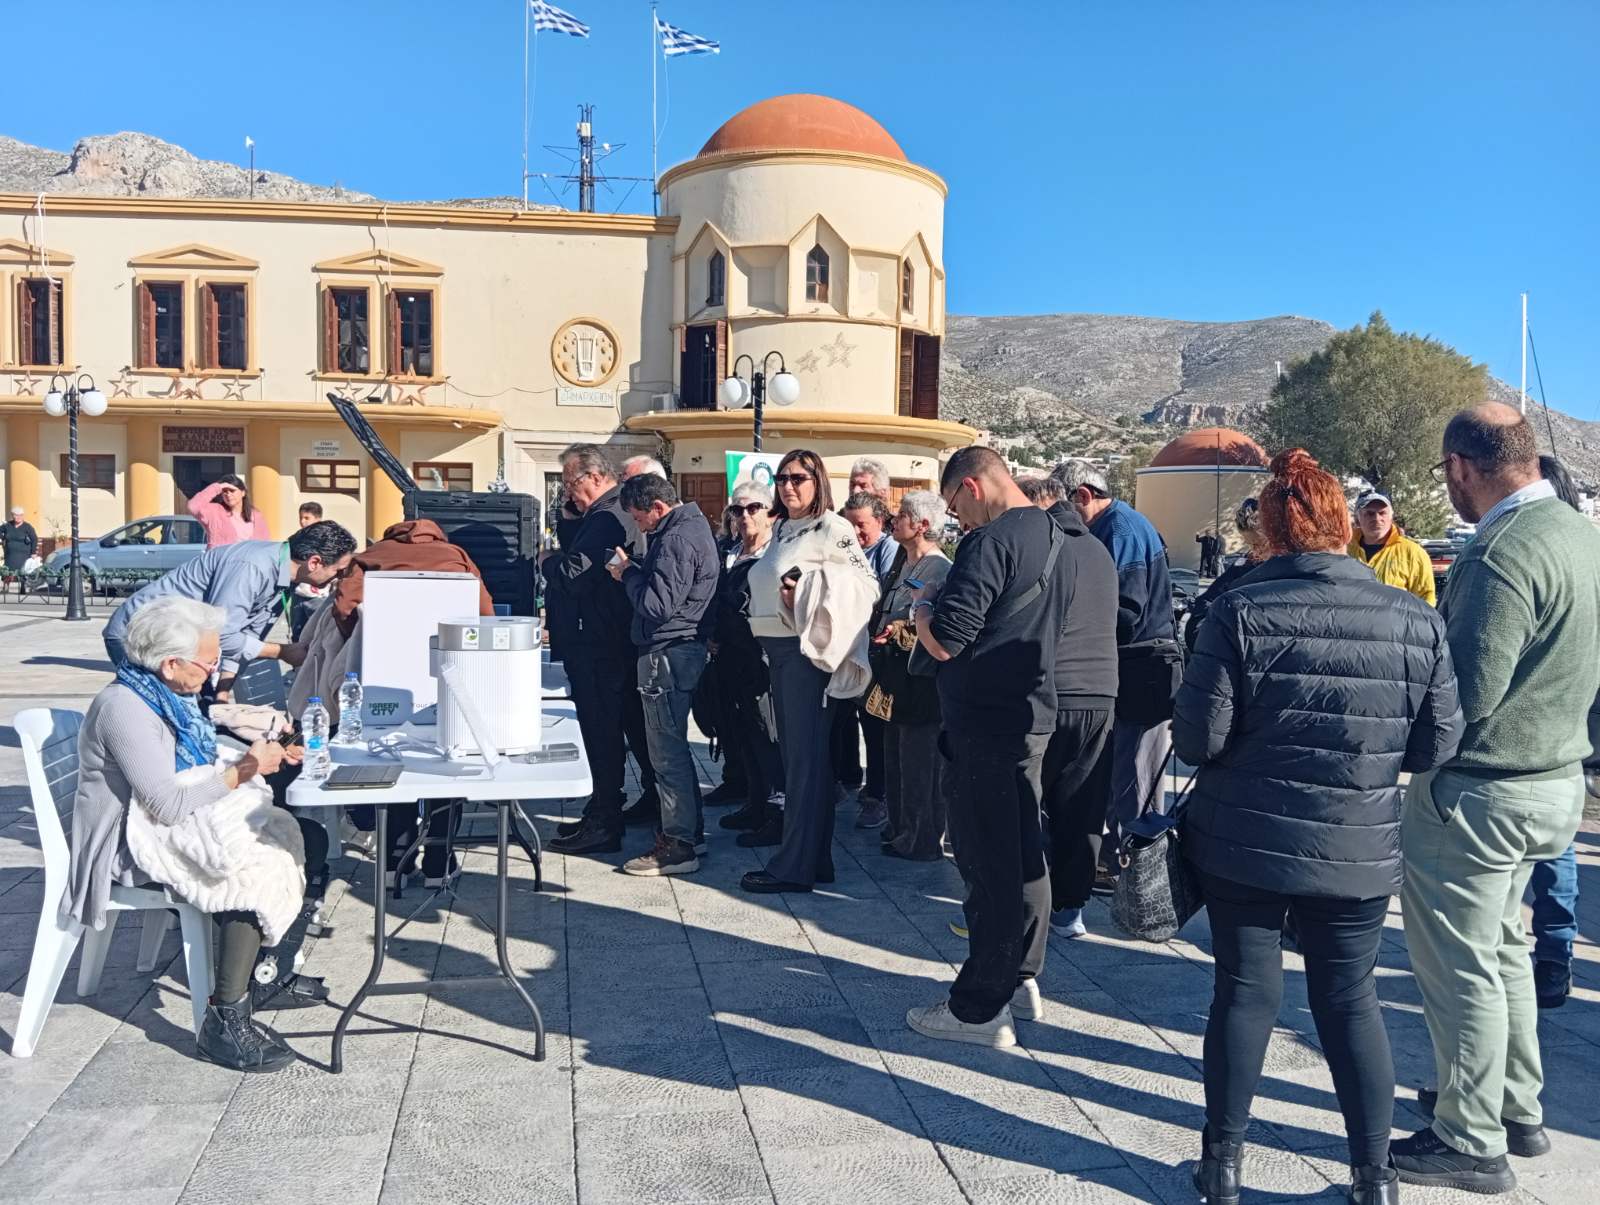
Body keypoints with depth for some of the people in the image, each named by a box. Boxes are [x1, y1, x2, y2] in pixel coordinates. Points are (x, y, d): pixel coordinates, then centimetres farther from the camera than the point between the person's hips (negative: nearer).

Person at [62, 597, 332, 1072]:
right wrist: (243, 770, -21)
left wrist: (263, 755, -3)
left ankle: (269, 977, 11)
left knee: (308, 838, 2)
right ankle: (225, 1023, -18)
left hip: (189, 822, 10)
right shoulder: (124, 708, -23)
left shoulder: (170, 695, 7)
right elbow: (168, 806, -27)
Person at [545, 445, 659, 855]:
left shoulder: (607, 518, -18)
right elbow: (579, 548, 19)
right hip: (619, 640, 11)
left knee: (602, 732, -6)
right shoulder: (618, 512, 16)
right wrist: (570, 519, 6)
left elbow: (572, 574, -25)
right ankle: (654, 800, 31)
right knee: (634, 724, 19)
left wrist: (546, 560, -7)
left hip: (598, 646, -11)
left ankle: (603, 824, -1)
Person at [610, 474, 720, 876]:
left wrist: (628, 573, -9)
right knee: (674, 745, 18)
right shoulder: (693, 526, 15)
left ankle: (678, 844, 0)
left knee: (666, 750, -5)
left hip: (668, 653, -11)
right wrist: (635, 570, 4)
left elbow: (657, 605, -23)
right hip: (684, 648, 11)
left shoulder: (676, 540, -18)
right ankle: (691, 831, 26)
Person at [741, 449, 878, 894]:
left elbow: (867, 583, -16)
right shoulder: (781, 529, 15)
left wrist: (809, 587, -23)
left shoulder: (832, 528, -9)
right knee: (794, 752, 12)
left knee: (805, 755, -4)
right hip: (777, 648, 9)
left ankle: (795, 865, 0)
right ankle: (816, 857, 21)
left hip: (807, 649, -9)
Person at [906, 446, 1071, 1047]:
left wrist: (919, 606, -2)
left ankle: (980, 1009, 7)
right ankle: (1021, 979, 30)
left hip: (985, 722, -9)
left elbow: (943, 642, -22)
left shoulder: (991, 541, -18)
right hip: (1033, 715, 10)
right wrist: (941, 605, 16)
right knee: (1024, 850, 17)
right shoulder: (1053, 536, 12)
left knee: (987, 861, -2)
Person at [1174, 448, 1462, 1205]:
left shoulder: (1241, 612, -12)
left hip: (1243, 842, -2)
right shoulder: (1415, 621, -4)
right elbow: (1438, 745, -1)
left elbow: (1198, 738, -14)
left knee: (1246, 994, 11)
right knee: (1349, 999, 15)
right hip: (1359, 852, 2)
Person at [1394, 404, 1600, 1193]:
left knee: (1460, 967, 5)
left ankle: (1471, 1144, 18)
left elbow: (1467, 696, -24)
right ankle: (1517, 1112, 36)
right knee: (1501, 948, 23)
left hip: (1480, 793, -9)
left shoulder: (1502, 554, -24)